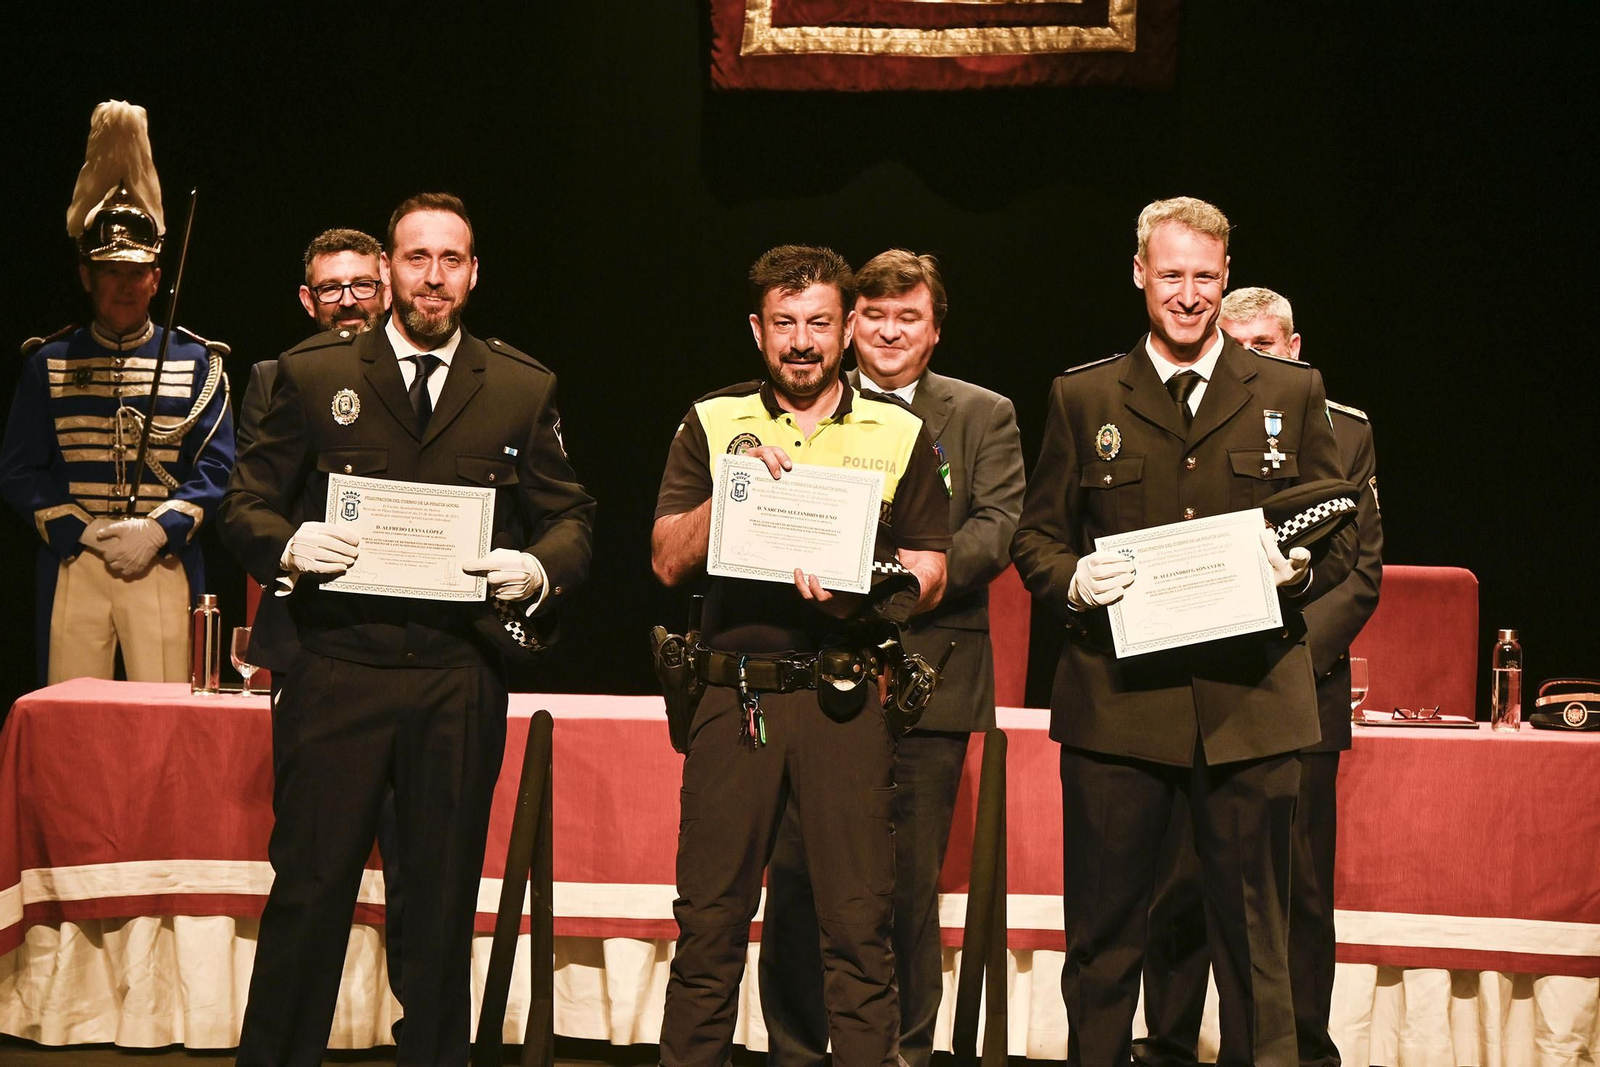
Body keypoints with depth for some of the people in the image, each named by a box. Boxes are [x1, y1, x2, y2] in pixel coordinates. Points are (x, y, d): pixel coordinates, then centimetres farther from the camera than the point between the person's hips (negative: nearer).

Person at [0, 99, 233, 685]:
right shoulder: (49, 362, 9)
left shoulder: (196, 362, 8)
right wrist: (80, 532, -8)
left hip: (166, 565, 0)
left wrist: (157, 531, -12)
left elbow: (216, 467, 2)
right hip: (72, 565, 1)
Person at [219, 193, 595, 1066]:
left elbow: (572, 519, 11)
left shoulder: (524, 389, 10)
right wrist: (288, 545, -15)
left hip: (460, 678, 1)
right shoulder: (311, 374, 7)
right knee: (308, 891, -2)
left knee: (443, 900, 8)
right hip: (338, 668, -1)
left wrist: (539, 568, -10)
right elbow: (244, 505, 7)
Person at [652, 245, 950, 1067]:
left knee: (858, 925, -1)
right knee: (710, 922, 3)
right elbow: (668, 561, 4)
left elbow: (929, 573, 7)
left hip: (843, 698, 0)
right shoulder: (713, 425, 10)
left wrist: (858, 595, -12)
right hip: (735, 695, 1)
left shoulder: (899, 434, 9)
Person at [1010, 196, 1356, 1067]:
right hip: (1116, 702, 0)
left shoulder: (1293, 393, 11)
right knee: (1102, 936, 6)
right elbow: (1035, 535, 11)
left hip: (1249, 702, 0)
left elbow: (1342, 536, 10)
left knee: (1252, 937, 5)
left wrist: (1298, 568, -12)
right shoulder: (1082, 398, 11)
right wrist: (1073, 580, -11)